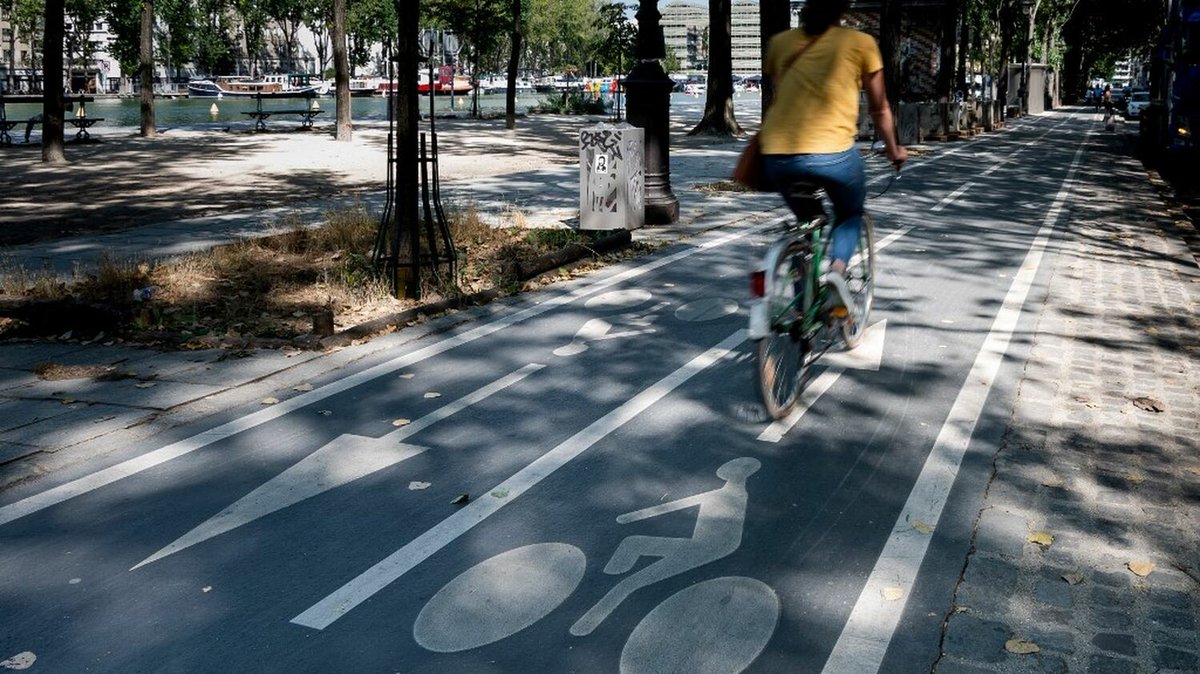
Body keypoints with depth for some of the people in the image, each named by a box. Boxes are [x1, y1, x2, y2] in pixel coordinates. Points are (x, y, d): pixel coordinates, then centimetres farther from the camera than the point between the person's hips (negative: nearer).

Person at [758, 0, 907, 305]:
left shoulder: (780, 43, 14)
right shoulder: (860, 42, 8)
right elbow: (879, 109, 17)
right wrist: (893, 149, 32)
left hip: (777, 155, 3)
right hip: (831, 152, -3)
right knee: (850, 212, 25)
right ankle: (837, 267, -4)